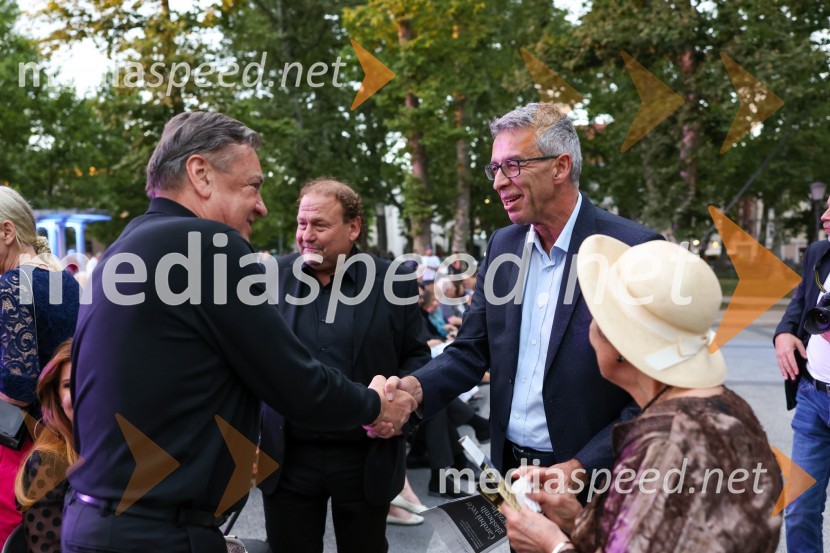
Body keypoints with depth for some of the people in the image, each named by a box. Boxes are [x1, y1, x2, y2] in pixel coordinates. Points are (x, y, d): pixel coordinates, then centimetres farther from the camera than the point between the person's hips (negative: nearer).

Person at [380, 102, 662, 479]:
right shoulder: (503, 245, 4)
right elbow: (472, 350, 6)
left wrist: (581, 469, -22)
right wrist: (415, 389, -13)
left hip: (592, 477, -5)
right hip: (508, 466, 5)